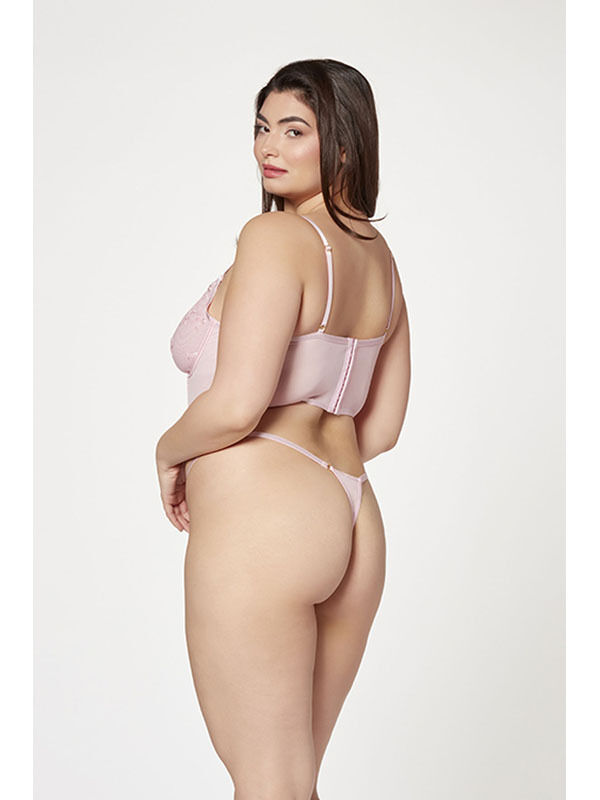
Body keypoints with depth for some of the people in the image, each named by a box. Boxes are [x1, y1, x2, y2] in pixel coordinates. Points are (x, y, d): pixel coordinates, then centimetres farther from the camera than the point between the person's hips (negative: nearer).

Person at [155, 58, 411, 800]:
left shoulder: (274, 236, -11)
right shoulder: (378, 253, 14)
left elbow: (234, 405, -20)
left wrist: (170, 449, -1)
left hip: (257, 522, -9)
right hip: (353, 525, 9)